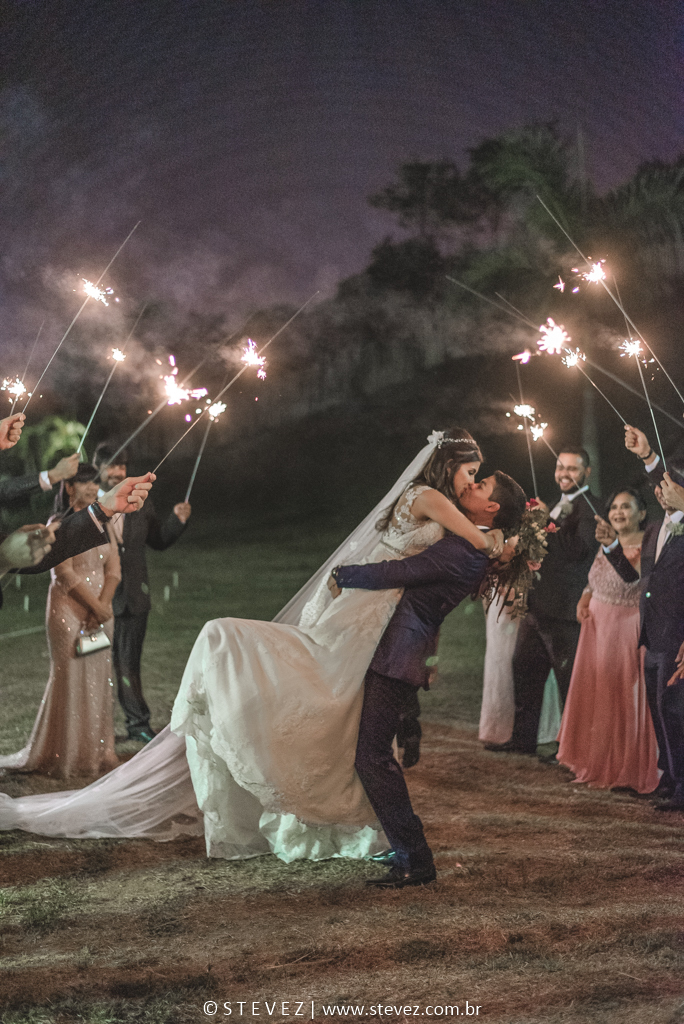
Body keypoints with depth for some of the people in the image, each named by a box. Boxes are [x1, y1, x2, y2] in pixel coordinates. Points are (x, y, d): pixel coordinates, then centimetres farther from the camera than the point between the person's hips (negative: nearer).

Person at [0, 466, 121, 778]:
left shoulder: (103, 523, 11)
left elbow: (113, 570, 5)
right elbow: (66, 573, -12)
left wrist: (104, 605, -10)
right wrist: (96, 607, -14)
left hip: (100, 608, 5)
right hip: (68, 608, -5)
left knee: (99, 678, 6)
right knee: (69, 678, -3)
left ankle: (99, 751, 15)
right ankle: (66, 755, 6)